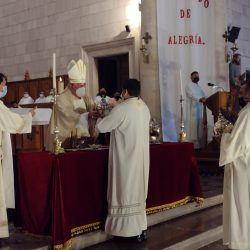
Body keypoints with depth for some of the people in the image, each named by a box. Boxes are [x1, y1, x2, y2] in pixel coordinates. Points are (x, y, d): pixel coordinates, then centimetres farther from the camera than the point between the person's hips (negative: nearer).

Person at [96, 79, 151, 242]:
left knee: (127, 192, 2)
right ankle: (141, 228, 22)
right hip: (141, 156, 7)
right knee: (138, 190, 16)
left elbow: (101, 127, -12)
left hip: (126, 157, -7)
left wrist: (102, 119, 11)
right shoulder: (145, 108, 5)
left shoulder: (121, 109, -17)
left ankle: (132, 231, 8)